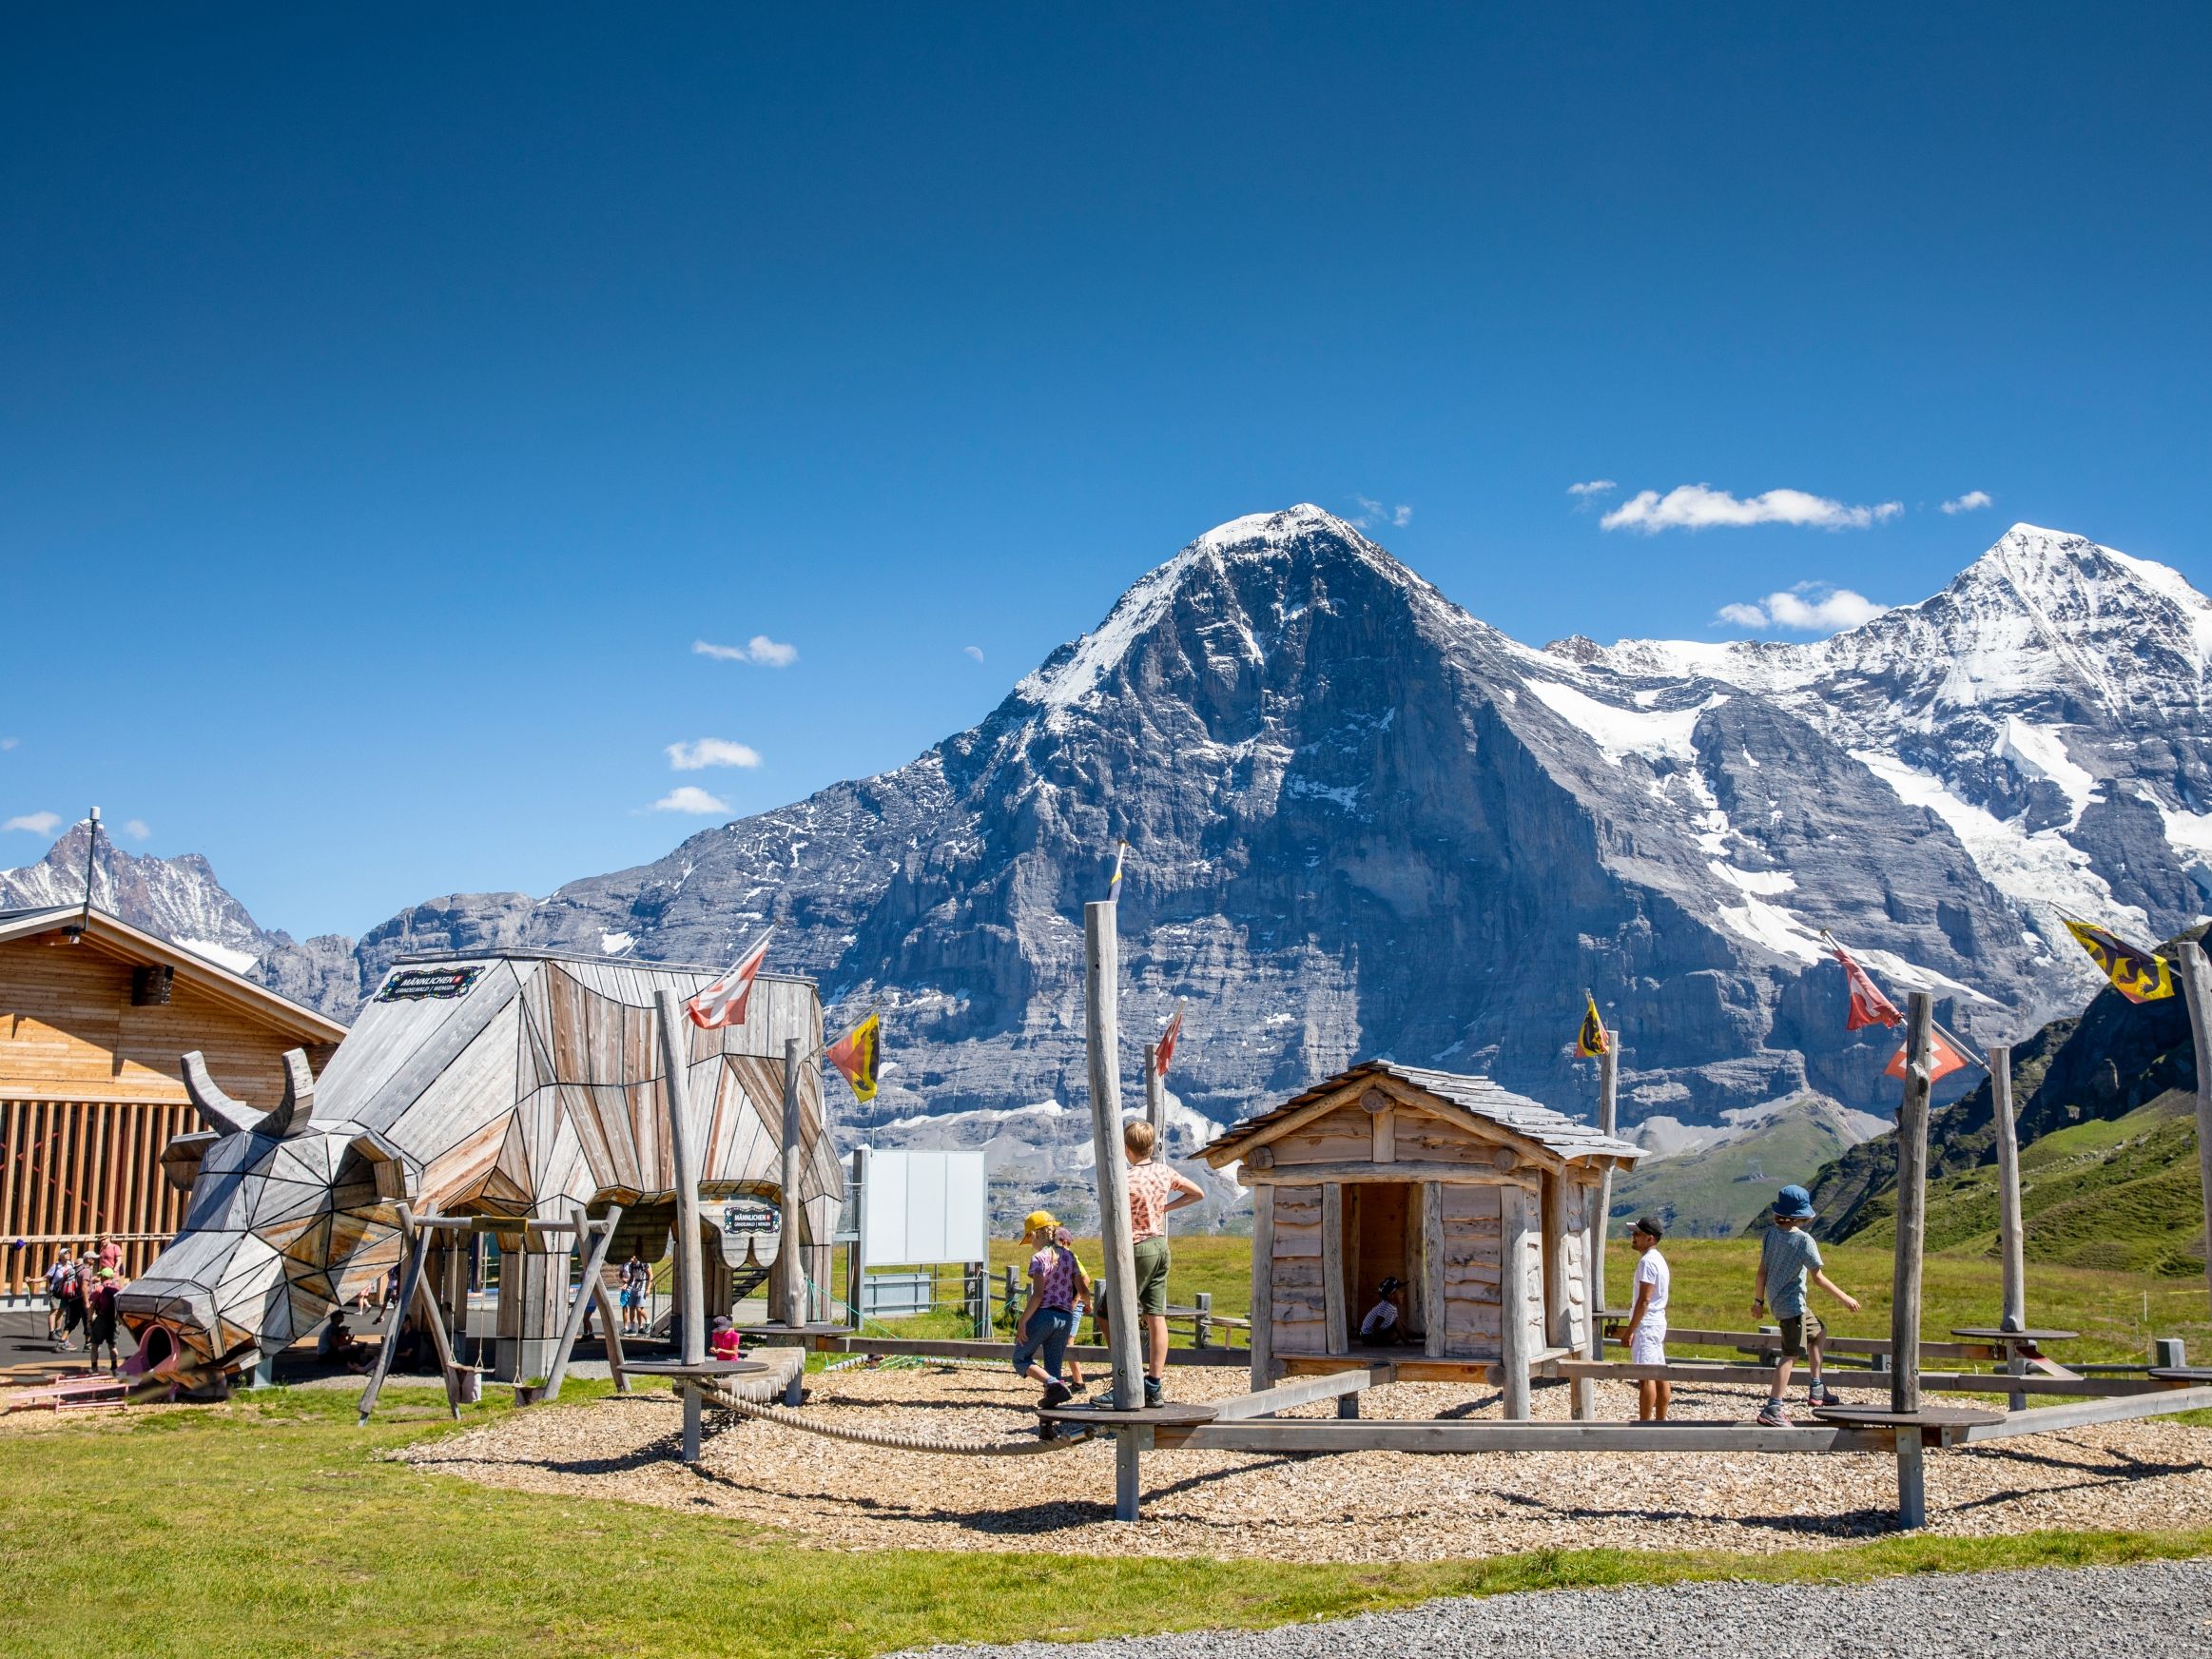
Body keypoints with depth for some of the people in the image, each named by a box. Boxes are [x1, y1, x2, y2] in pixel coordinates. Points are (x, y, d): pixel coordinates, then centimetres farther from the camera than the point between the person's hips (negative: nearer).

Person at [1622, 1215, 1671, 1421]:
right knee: (1660, 1375, 11)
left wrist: (1630, 1329, -18)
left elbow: (1644, 1300, -20)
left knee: (1645, 1376, -10)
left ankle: (1644, 1425, -10)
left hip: (1646, 1324, -11)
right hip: (1658, 1322, 11)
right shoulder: (1659, 1259, 15)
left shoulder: (1647, 1261, -16)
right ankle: (1661, 1420, 16)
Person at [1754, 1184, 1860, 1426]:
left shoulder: (1771, 1233, 3)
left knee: (1817, 1332, 26)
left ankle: (1817, 1391, 32)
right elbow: (1818, 1278, -14)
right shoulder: (1804, 1240, -17)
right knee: (1791, 1354, -8)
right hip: (1792, 1304, -9)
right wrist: (1845, 1298, -4)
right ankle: (1772, 1409, -14)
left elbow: (1762, 1271, 6)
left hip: (1777, 1299, 9)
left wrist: (1758, 1299, 17)